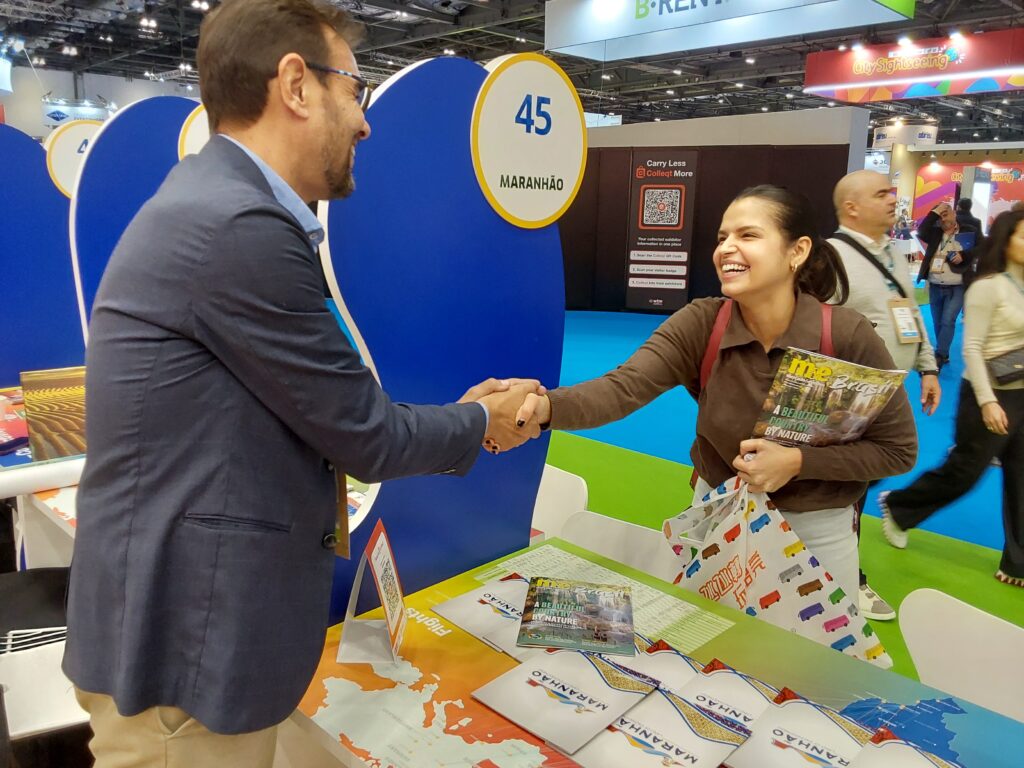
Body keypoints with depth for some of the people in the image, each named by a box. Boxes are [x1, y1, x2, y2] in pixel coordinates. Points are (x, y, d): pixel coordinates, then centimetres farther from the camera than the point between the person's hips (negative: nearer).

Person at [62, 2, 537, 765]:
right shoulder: (240, 226, -24)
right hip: (186, 640, -9)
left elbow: (319, 412, 10)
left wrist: (454, 417, 13)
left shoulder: (213, 204, 7)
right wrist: (480, 425, 1)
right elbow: (362, 434, -16)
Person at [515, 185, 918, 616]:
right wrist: (546, 406, -50)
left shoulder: (848, 335, -21)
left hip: (816, 531, -2)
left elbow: (898, 449, -12)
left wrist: (798, 461, -25)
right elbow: (623, 387, -31)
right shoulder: (699, 324, -16)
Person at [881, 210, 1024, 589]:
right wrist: (987, 401, -21)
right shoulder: (988, 287, -12)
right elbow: (972, 348, -16)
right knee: (963, 473, 4)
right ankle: (897, 507, 28)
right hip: (991, 395, -6)